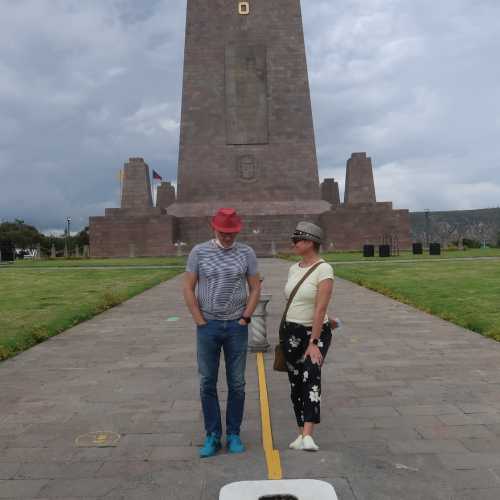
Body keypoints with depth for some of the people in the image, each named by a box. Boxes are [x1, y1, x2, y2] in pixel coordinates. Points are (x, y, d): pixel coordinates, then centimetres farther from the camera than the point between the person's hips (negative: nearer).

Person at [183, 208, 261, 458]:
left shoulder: (246, 253, -1)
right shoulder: (199, 252, -3)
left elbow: (255, 288, 4)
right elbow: (188, 289, -2)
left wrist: (245, 319, -4)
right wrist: (200, 322, -6)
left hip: (237, 326, 1)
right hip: (208, 326, 0)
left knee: (236, 383, 8)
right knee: (207, 383, 6)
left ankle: (233, 435, 23)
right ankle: (212, 436, 19)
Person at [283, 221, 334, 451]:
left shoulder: (324, 269, -14)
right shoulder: (293, 269, 8)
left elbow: (321, 309, -20)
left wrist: (313, 343, -22)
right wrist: (285, 337, 16)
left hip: (316, 332, -6)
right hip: (292, 332, 7)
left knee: (311, 379, -22)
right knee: (296, 384, 9)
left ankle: (308, 437, -27)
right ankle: (302, 434, 21)